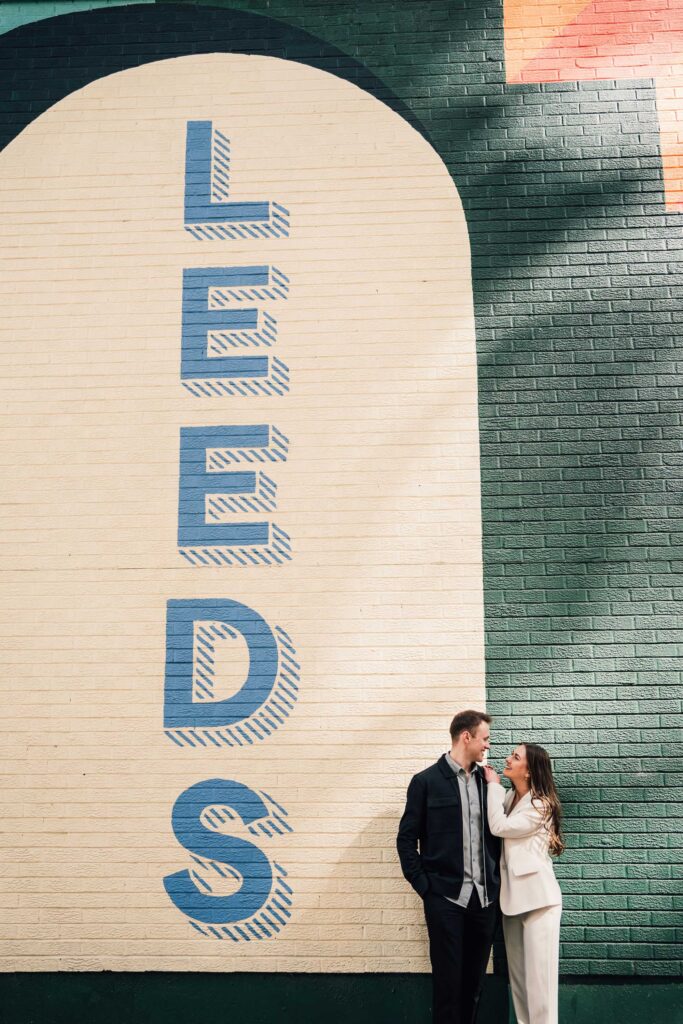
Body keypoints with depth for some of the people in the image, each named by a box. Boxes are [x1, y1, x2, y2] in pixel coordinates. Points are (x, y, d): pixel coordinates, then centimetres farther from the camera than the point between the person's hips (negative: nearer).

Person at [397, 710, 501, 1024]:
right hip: (445, 897, -4)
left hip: (485, 897, 4)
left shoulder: (486, 781, 10)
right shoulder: (426, 781, -2)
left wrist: (496, 881, 3)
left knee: (474, 980, 9)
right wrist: (423, 885, -7)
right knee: (448, 979, 1)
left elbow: (496, 832, 13)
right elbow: (406, 838, -1)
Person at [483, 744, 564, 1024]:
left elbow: (499, 827, -16)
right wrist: (493, 786, 1)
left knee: (538, 972, -5)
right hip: (513, 894, 8)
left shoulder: (541, 804, -12)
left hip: (536, 895, -8)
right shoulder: (510, 798, 12)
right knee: (518, 973, 12)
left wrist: (493, 785, -8)